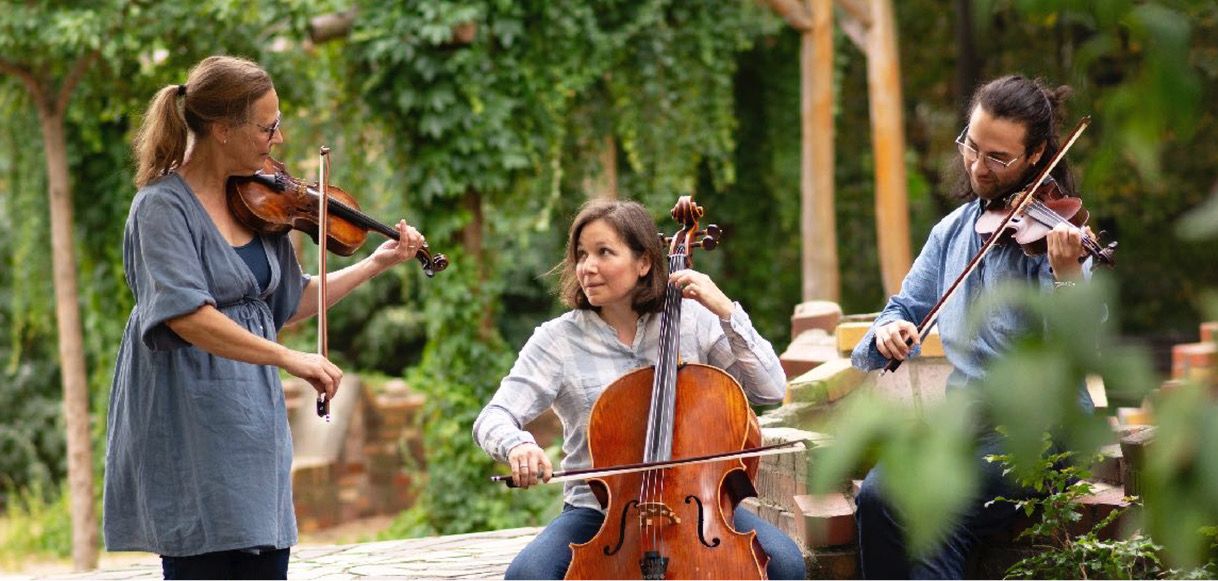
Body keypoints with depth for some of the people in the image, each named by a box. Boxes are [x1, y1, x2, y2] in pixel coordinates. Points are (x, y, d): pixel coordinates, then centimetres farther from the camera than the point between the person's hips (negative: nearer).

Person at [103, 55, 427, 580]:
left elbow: (288, 305, 15)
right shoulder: (164, 206, -14)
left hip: (256, 417, 7)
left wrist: (376, 263, 10)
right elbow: (186, 315, -27)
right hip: (190, 424, -7)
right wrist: (288, 358, -30)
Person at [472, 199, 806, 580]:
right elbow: (493, 420, -8)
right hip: (598, 512, -1)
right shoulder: (558, 340, -1)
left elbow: (770, 390, -2)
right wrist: (516, 445, -32)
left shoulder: (692, 320, 3)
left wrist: (727, 313, -12)